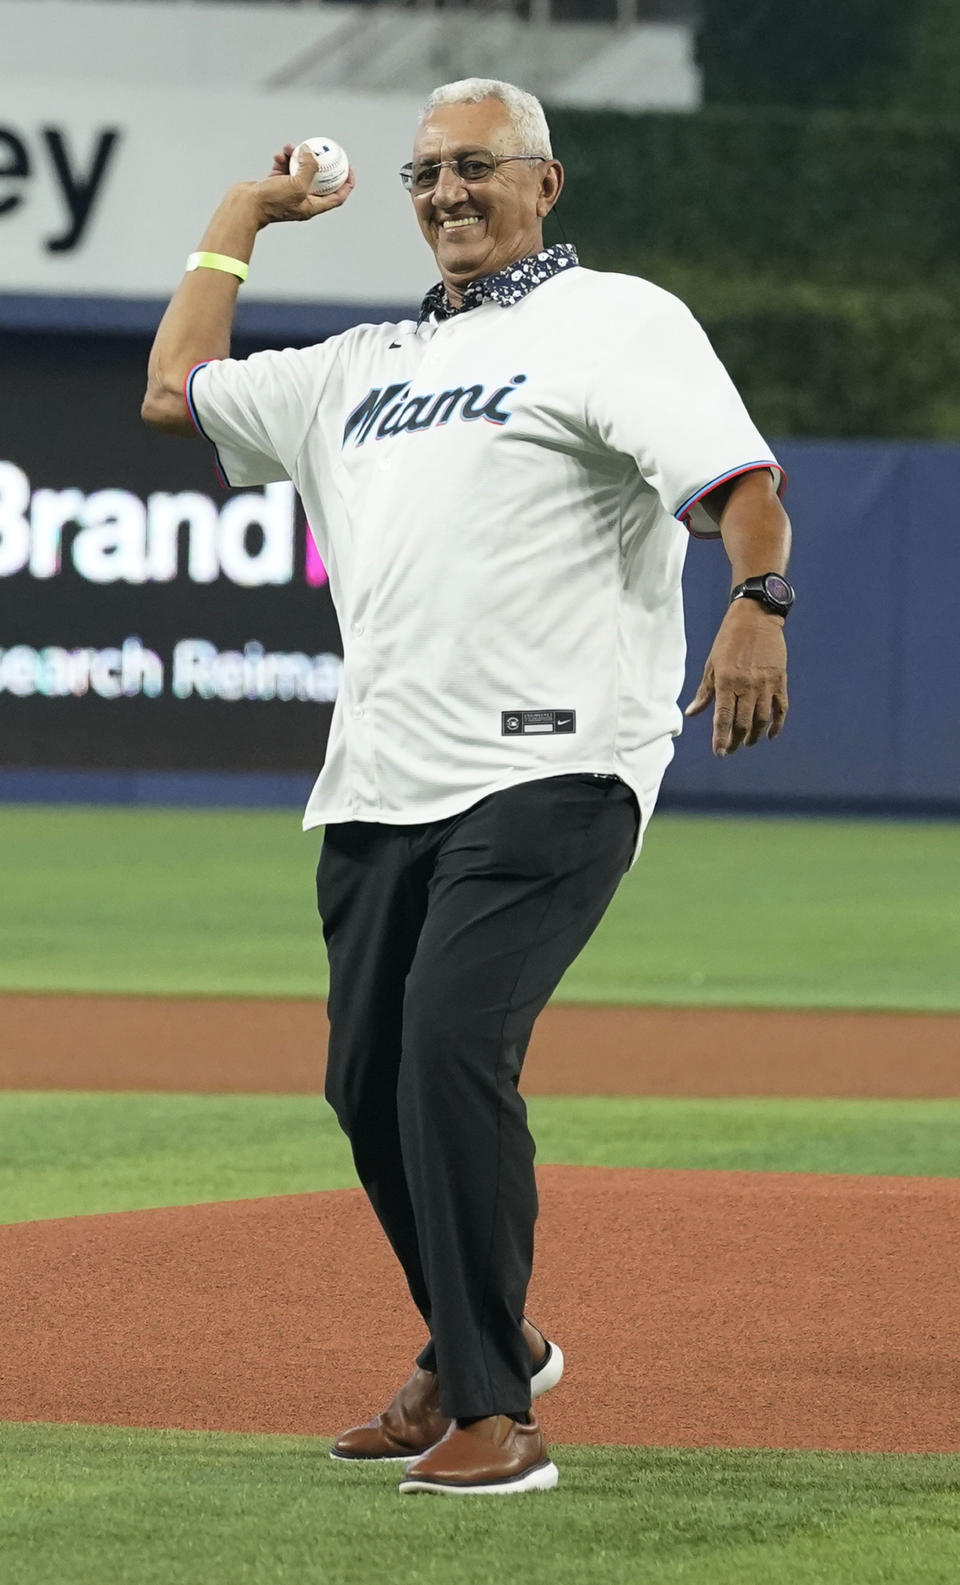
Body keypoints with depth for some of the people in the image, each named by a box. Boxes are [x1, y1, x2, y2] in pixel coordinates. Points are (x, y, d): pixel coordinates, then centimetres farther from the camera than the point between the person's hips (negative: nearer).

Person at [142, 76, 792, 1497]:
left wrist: (757, 604, -32)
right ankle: (480, 1348, 30)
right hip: (379, 788, 8)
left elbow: (738, 479, -12)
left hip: (550, 768, -8)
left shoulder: (612, 321, 1)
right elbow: (178, 392, 32)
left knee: (454, 1040, -22)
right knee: (368, 1081, 8)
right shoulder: (365, 366, 24)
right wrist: (242, 218, 35)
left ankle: (497, 1412, -18)